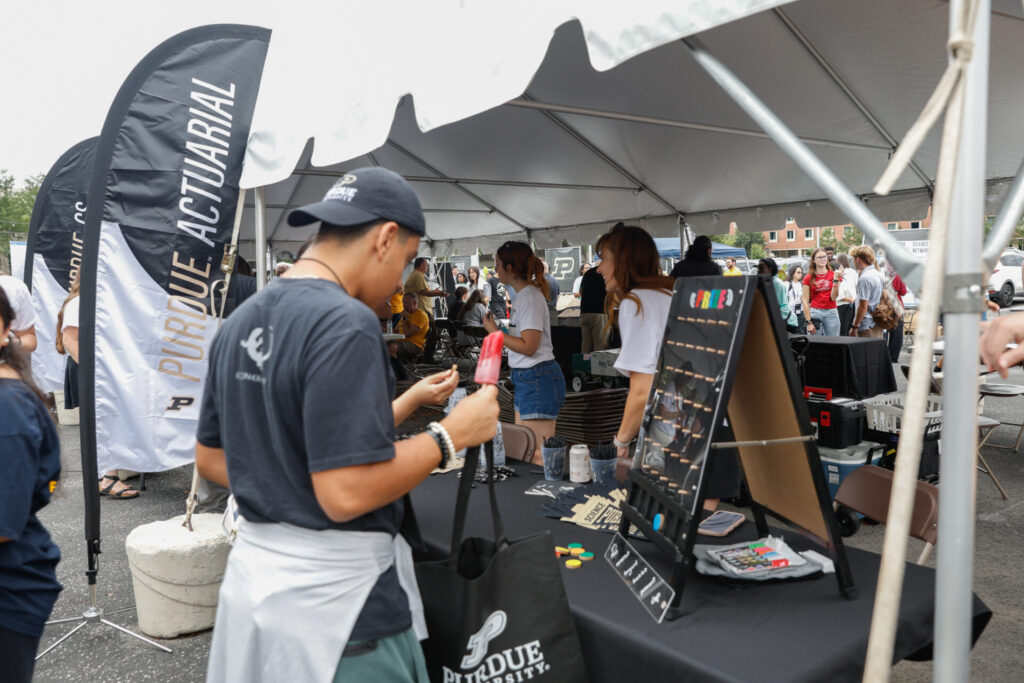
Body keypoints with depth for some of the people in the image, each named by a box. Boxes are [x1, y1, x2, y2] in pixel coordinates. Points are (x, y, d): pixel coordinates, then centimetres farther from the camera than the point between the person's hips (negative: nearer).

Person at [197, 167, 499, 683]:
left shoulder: (240, 322, 5)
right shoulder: (346, 323, -22)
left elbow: (209, 458, 13)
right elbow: (347, 493, -26)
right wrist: (451, 434, -14)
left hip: (252, 571, 8)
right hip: (335, 596, -8)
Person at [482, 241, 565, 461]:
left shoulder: (529, 297, -15)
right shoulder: (523, 295, 16)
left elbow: (528, 346, -20)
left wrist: (494, 331, -13)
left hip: (537, 379, -11)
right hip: (526, 379, 11)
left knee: (540, 454, -9)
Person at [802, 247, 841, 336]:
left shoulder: (833, 275, 7)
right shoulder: (809, 278, 3)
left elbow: (834, 297, -2)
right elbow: (805, 301, -2)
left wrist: (836, 279, -12)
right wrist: (809, 322, -9)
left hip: (831, 312, 2)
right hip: (815, 312, -1)